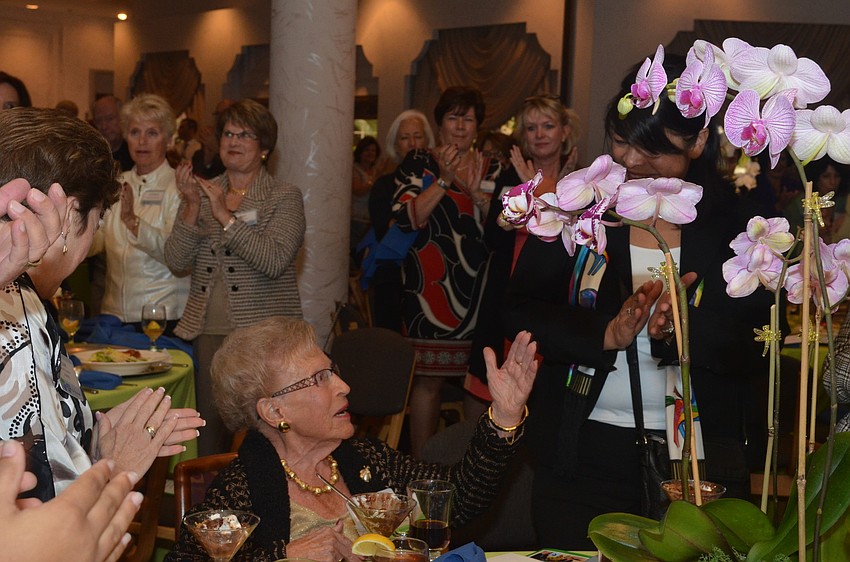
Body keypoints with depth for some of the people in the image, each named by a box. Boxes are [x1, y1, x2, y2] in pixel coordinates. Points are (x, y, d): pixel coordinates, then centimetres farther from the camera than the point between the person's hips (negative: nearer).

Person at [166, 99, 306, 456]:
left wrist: (225, 215, -16)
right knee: (209, 426, 6)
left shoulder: (284, 197, 0)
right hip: (208, 331, 4)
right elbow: (176, 261, 3)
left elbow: (275, 261, -16)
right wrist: (192, 206, -9)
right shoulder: (203, 192, 12)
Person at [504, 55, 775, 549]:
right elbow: (522, 312, -6)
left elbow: (760, 349, -8)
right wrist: (606, 334, -22)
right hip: (582, 457, 1)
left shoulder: (737, 224, -2)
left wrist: (683, 327, -26)